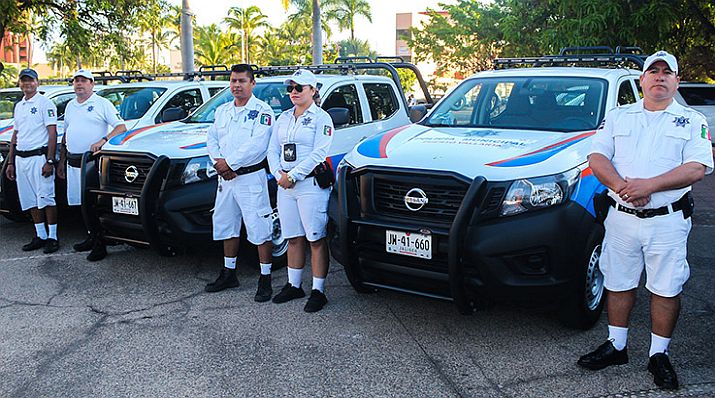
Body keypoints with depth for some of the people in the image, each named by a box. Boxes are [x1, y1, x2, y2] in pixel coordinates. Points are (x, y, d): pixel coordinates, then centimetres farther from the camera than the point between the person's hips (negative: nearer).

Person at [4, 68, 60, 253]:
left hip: (39, 156, -8)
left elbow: (52, 133, -11)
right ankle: (40, 236, 18)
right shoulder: (18, 106, 19)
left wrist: (49, 161, -19)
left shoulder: (45, 103, -4)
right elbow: (15, 135, 22)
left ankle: (52, 237, 0)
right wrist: (10, 162, 18)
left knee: (46, 199, -7)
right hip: (21, 158, 8)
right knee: (30, 201, 10)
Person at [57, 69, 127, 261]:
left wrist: (103, 140, -24)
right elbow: (66, 135, 25)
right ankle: (91, 237, 21)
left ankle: (100, 244, -5)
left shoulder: (102, 103, -1)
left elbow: (121, 127, -9)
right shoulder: (70, 106, 20)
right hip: (73, 163, 7)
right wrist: (62, 161, 22)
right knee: (81, 202, 10)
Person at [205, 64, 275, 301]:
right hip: (225, 178, 7)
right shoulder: (223, 111, 15)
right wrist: (218, 162, -7)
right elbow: (211, 138, 11)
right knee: (227, 226, 16)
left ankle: (265, 279, 4)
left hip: (251, 177, -7)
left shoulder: (262, 111, -8)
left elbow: (257, 145, -19)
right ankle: (229, 274, 30)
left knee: (260, 230, -4)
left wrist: (229, 162, -17)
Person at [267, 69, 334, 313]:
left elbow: (319, 153, -14)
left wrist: (293, 175, -16)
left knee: (316, 239, -2)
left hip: (311, 185, -7)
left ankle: (318, 291, 3)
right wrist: (279, 175, -3)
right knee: (293, 238, 13)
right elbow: (273, 150, 14)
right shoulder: (284, 118, 17)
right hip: (285, 186, 7)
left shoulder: (321, 118, -3)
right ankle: (294, 286, 23)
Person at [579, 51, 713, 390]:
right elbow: (597, 157, 2)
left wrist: (648, 185, -21)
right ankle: (616, 346, 25)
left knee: (666, 289, 4)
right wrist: (621, 187, -16)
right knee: (618, 284, 10)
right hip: (621, 218, 2)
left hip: (668, 221, -2)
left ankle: (659, 355, 19)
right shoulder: (618, 116, 12)